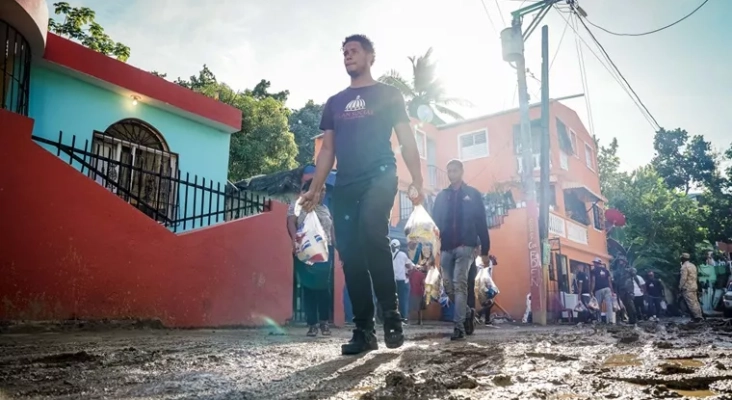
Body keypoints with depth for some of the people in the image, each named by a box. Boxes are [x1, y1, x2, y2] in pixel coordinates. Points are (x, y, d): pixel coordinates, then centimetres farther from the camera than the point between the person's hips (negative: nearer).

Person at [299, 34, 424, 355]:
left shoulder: (388, 95, 11)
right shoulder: (334, 103, 22)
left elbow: (407, 141, 5)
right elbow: (327, 150, 20)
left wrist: (417, 181, -8)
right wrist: (314, 189, 8)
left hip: (379, 177, -4)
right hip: (344, 185, 5)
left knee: (372, 232, -30)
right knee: (350, 255, -3)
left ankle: (391, 315, -17)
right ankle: (364, 330, 4)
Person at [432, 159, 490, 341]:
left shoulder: (473, 194, 7)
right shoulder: (442, 196, 15)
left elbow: (481, 223, 4)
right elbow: (435, 223, 10)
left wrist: (485, 250, -1)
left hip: (465, 246, -4)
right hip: (446, 248, 4)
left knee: (459, 285, -13)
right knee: (448, 287, 3)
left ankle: (459, 326, -11)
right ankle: (468, 313, 26)